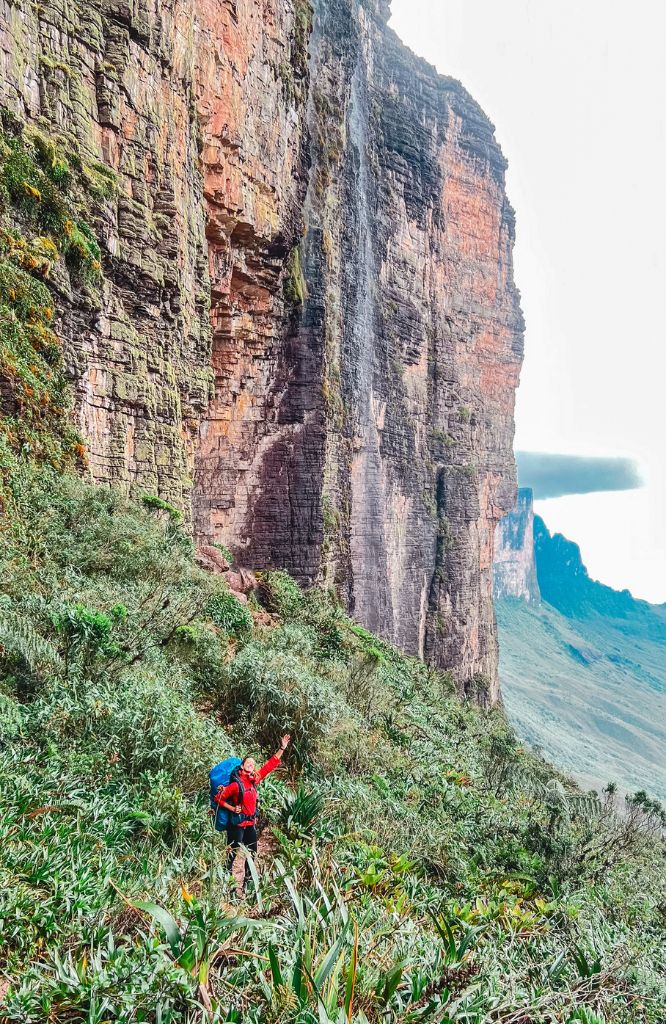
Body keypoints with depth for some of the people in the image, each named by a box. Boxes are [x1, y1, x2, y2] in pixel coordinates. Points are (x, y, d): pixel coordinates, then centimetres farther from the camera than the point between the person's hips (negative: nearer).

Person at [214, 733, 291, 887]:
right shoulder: (236, 784, -15)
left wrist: (282, 748, 2)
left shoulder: (254, 780, 1)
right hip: (237, 824, -7)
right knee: (232, 855, -2)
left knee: (251, 854, 13)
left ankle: (247, 882, 25)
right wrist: (233, 809, -14)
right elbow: (219, 798, -9)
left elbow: (270, 765, 5)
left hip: (251, 824, 7)